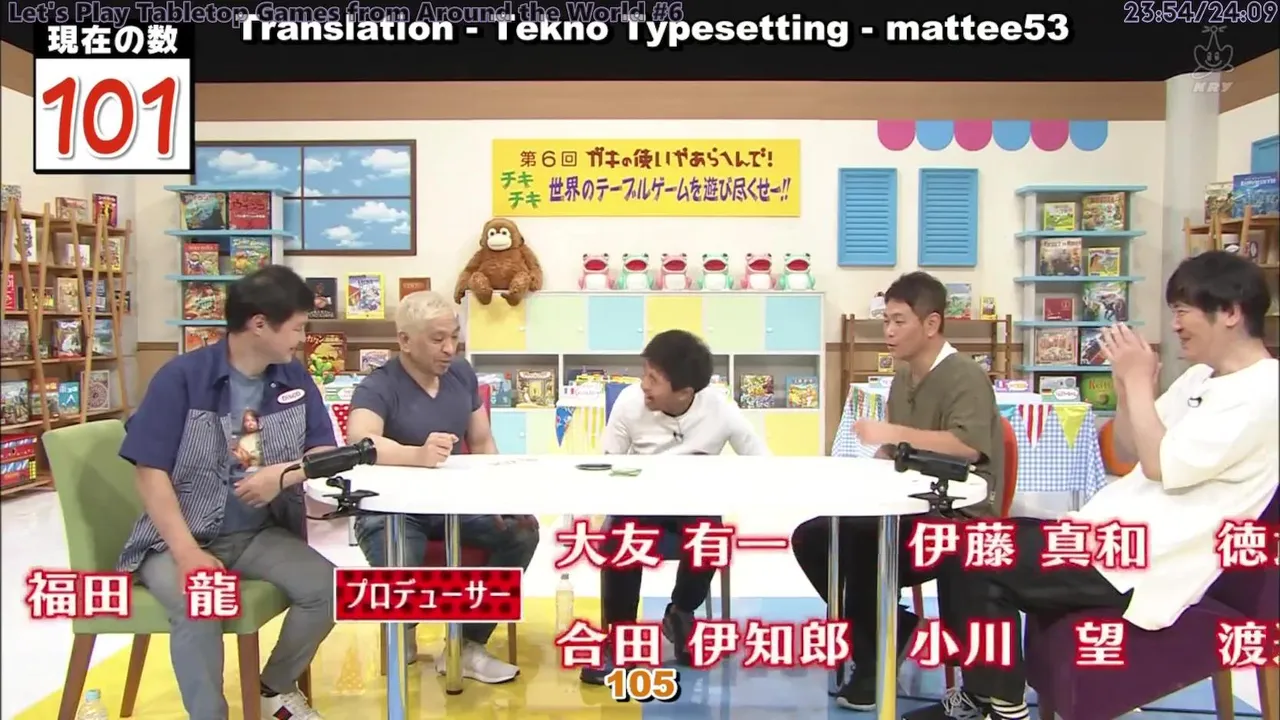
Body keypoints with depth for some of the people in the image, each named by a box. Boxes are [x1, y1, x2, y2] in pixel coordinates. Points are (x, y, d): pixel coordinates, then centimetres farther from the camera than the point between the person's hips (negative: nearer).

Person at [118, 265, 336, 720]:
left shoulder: (295, 379, 0)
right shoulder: (182, 377, -13)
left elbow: (325, 453, 1)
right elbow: (151, 473, -15)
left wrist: (284, 473, -22)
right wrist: (188, 554, -25)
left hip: (261, 534, 4)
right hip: (180, 537, -4)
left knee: (325, 586, -17)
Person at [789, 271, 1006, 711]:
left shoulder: (965, 377, -14)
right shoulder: (903, 377, 12)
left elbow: (969, 447, -31)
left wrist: (894, 432, -31)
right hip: (909, 510, 9)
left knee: (849, 544, -26)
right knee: (810, 538, -5)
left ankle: (877, 652, -4)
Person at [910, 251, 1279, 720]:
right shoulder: (1201, 377, 15)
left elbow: (1162, 465, -21)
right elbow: (1129, 450, 17)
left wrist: (1139, 381, -12)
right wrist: (1126, 384, 1)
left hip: (1150, 561, -10)